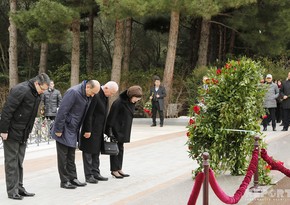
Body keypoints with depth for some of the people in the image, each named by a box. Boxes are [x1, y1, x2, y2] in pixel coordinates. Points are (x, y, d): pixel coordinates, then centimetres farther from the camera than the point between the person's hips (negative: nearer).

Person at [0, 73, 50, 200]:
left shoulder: (36, 94, 7)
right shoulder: (21, 90, -21)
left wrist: (28, 132, 15)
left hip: (23, 134, 8)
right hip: (11, 133, -8)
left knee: (19, 162, 12)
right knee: (12, 162, -2)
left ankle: (19, 188, 19)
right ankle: (12, 191, 3)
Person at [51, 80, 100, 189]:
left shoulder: (88, 96, 5)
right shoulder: (73, 92, -22)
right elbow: (62, 111, -23)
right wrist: (59, 129, -21)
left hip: (73, 130, 8)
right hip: (64, 129, -8)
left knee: (71, 156, 14)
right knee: (63, 156, -1)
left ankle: (72, 178, 20)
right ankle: (64, 181, 5)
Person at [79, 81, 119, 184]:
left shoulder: (105, 96, 6)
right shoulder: (95, 95, -22)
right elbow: (88, 114, -22)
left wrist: (103, 129, 15)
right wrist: (88, 130, -21)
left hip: (99, 130, 9)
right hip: (91, 129, -9)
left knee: (96, 152, 15)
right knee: (88, 152, 1)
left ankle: (95, 173, 24)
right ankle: (89, 175, 7)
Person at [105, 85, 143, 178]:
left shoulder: (131, 103, 4)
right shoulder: (119, 102, -20)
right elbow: (112, 116, -19)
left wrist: (127, 131, 17)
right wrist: (110, 130, -19)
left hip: (123, 130, 8)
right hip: (116, 129, -8)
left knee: (120, 149, 12)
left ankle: (119, 169, 18)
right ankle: (114, 170, 6)